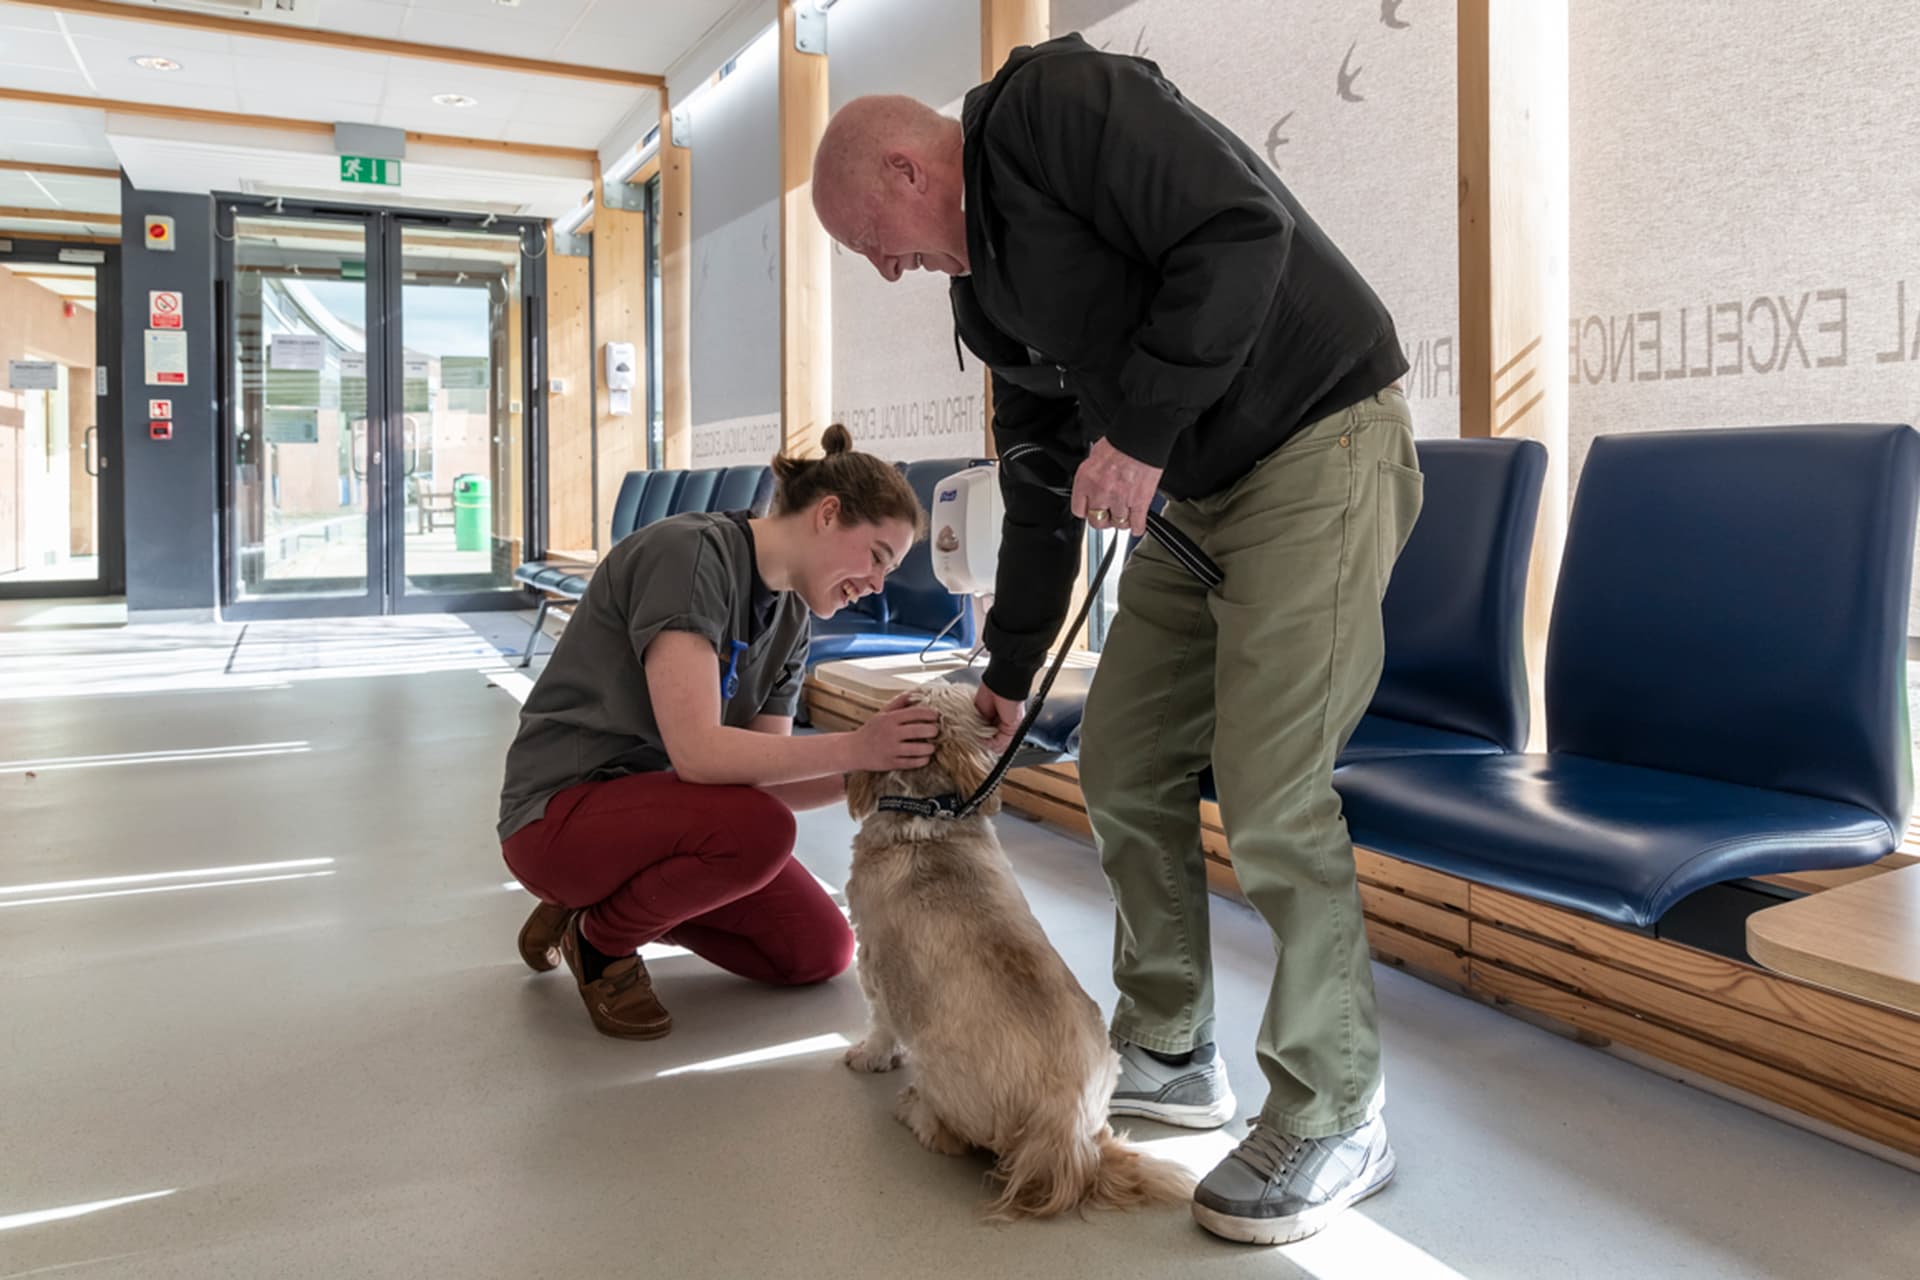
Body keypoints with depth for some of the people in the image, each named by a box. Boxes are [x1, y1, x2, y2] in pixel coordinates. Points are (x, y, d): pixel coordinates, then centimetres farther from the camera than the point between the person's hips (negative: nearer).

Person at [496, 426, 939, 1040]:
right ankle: (599, 937, -5)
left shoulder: (790, 621, 3)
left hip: (654, 804, 8)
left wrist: (879, 769, -14)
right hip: (560, 808, -8)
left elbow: (765, 779, 0)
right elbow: (698, 752, -31)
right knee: (757, 831, -33)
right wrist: (854, 747, -30)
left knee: (820, 952, 2)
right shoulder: (689, 551, -22)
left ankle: (617, 901, 16)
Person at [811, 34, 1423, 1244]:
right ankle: (1168, 1054, 24)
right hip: (1190, 495, 9)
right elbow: (1041, 484, 18)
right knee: (1124, 770, 8)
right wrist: (1008, 675, 20)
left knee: (1272, 794, -12)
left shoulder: (1057, 102, -11)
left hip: (1319, 446, -9)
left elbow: (1244, 230, -22)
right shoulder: (986, 286, 14)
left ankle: (1335, 1120, 6)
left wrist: (1140, 429, -22)